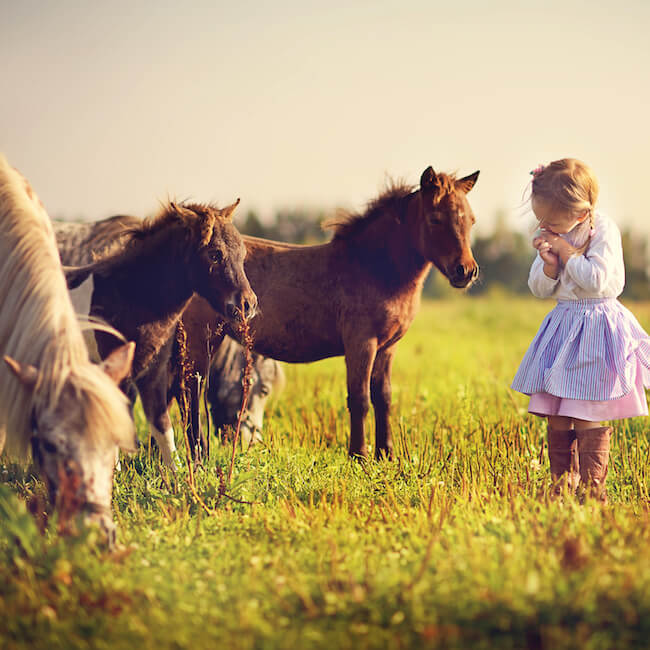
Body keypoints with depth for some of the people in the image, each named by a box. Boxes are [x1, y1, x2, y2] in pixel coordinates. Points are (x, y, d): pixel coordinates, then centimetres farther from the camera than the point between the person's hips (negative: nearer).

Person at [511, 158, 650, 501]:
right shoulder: (550, 236, 6)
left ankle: (592, 489, -2)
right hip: (564, 329, 7)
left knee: (588, 417, -9)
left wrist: (566, 250, -16)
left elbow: (597, 279, -22)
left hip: (596, 328, -7)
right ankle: (562, 487, 17)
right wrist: (549, 263, -12)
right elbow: (539, 289, 8)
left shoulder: (603, 230, -12)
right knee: (557, 419, 7)